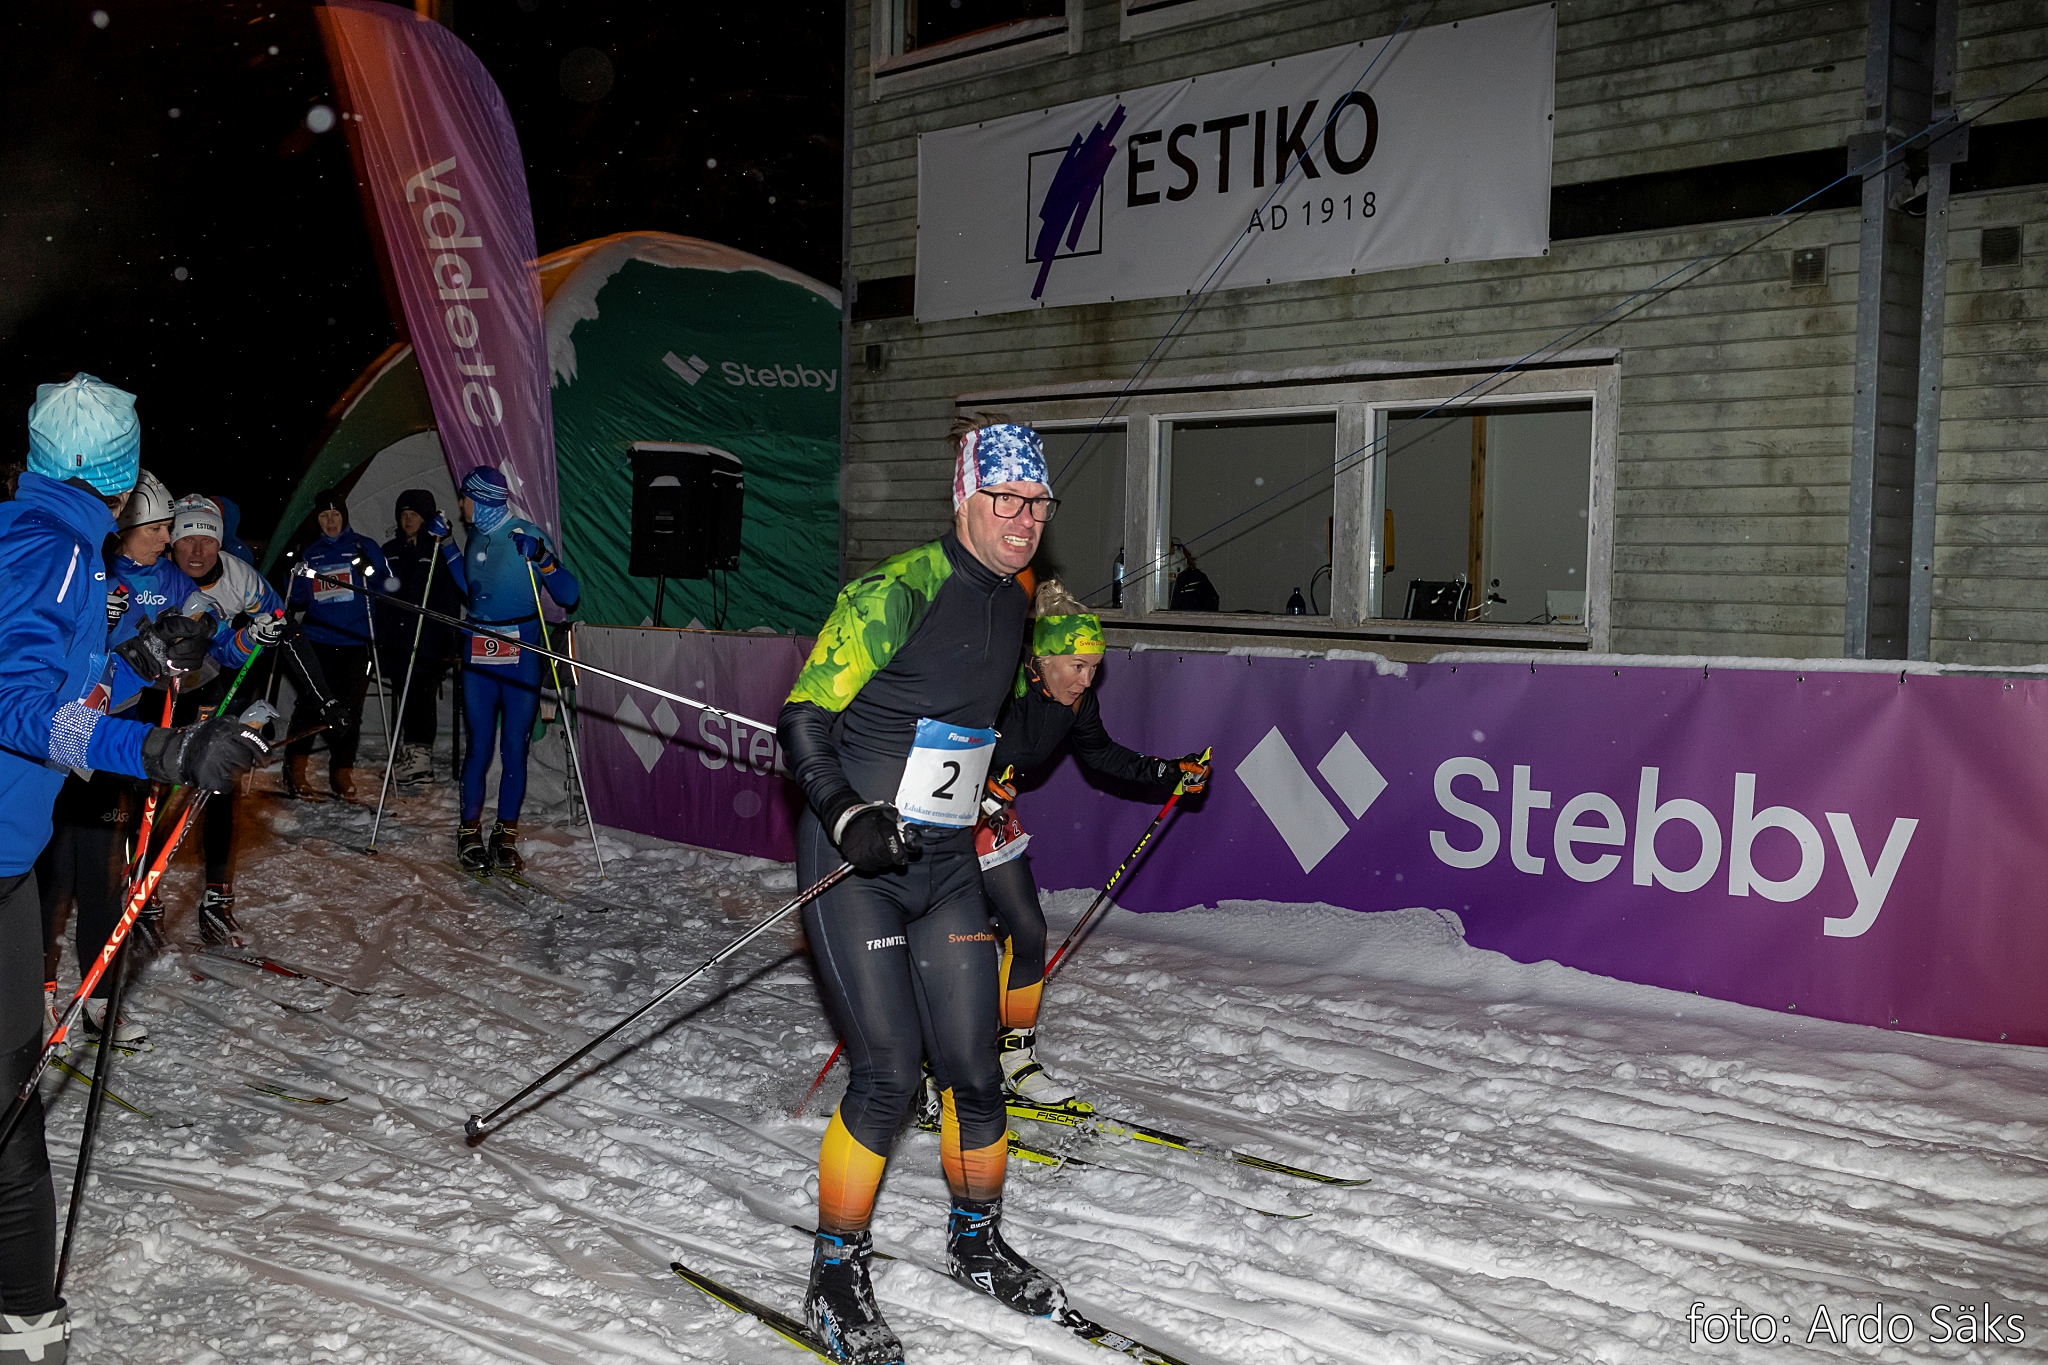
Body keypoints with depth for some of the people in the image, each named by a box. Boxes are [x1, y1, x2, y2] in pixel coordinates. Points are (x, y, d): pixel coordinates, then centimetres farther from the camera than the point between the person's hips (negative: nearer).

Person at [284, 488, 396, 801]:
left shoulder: (364, 547, 6)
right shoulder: (309, 554, 15)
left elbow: (385, 583, 3)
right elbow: (297, 599, 19)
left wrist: (387, 585, -19)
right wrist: (295, 583, -1)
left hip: (355, 643, -2)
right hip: (317, 641, 2)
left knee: (349, 708, -1)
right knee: (309, 703, -7)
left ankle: (342, 772, 8)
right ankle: (295, 767, 3)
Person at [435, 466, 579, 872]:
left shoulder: (527, 535, -7)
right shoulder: (476, 539, 10)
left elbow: (569, 595, -12)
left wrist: (541, 557, -26)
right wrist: (446, 544, 21)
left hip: (521, 659, -4)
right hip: (478, 659, 4)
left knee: (514, 748, 1)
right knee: (479, 746, 2)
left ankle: (506, 836, 11)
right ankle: (469, 834, 11)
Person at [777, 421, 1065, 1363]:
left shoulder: (1013, 603, 9)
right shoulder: (898, 592, -15)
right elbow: (802, 720, -16)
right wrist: (846, 814, -29)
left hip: (946, 863, 7)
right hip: (853, 862, -6)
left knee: (972, 1066, 6)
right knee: (889, 1069, -12)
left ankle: (976, 1242, 29)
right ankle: (837, 1276, 6)